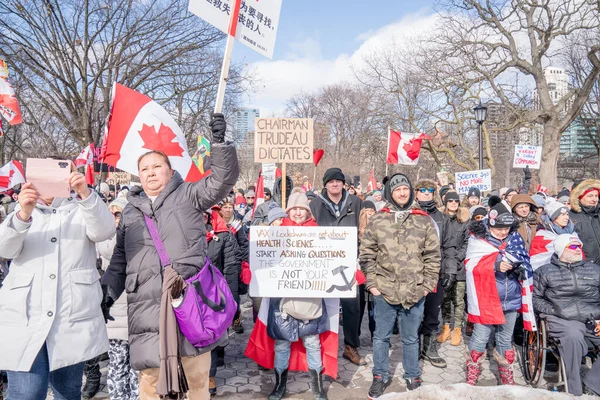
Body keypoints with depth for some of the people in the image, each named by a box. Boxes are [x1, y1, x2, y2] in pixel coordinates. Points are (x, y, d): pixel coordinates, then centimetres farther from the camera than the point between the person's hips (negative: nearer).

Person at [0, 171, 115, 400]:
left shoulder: (83, 210, 10)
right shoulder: (22, 212, 14)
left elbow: (104, 230, -12)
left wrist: (86, 195, -28)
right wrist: (23, 215, -23)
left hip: (74, 318, 0)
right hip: (25, 319, 0)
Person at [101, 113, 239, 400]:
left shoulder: (188, 195, 8)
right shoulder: (130, 211, 20)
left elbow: (223, 179, -5)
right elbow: (119, 259, 23)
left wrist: (219, 141, -17)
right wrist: (107, 292, 13)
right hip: (147, 304, 3)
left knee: (195, 373, 4)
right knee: (150, 373, 5)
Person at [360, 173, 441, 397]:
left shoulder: (424, 221, 2)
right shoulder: (377, 220, 0)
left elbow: (432, 256, 4)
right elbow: (367, 254, 3)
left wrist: (428, 284, -1)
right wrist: (372, 283, -2)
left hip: (415, 292, 0)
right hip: (384, 291, 0)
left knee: (411, 338, 16)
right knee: (381, 336, 13)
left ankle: (412, 376, 35)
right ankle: (380, 377, 30)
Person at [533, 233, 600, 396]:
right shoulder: (545, 271, 10)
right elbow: (535, 298, 9)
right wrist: (553, 310, -6)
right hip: (562, 319, -3)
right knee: (573, 335, -35)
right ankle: (574, 391, -18)